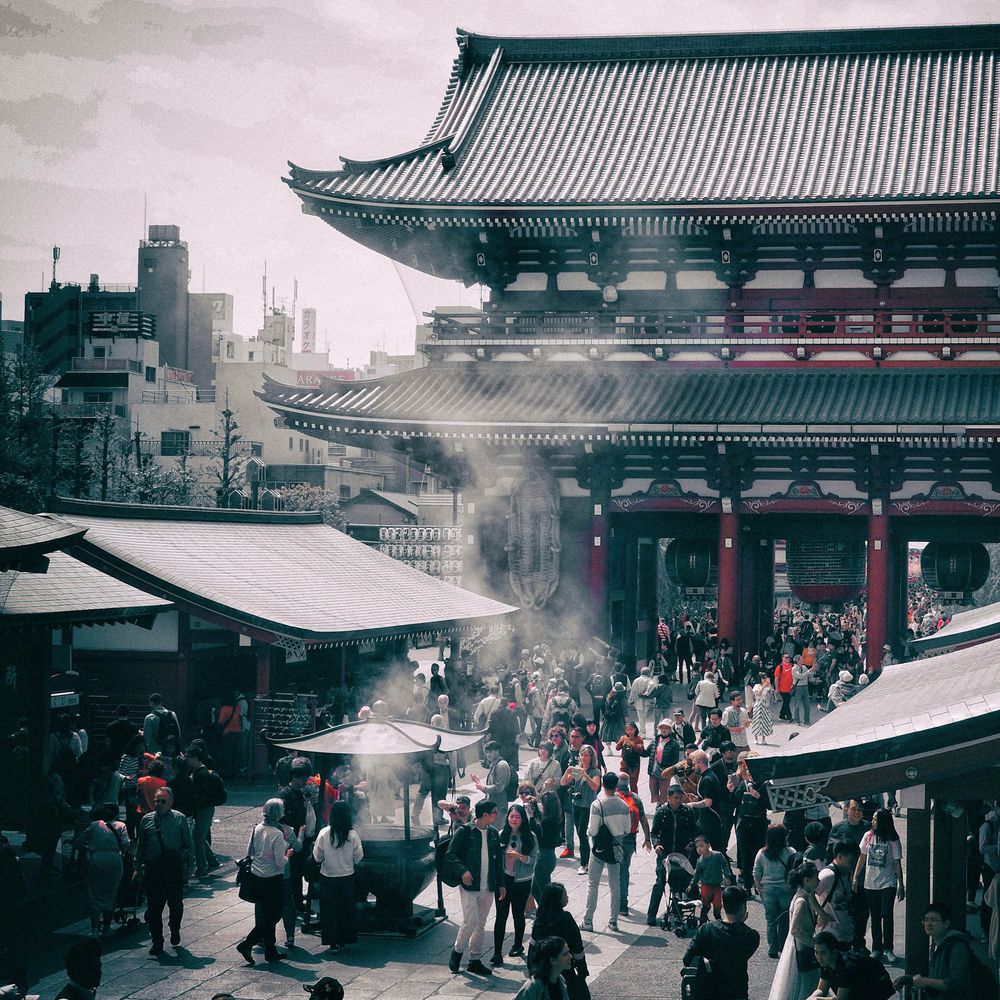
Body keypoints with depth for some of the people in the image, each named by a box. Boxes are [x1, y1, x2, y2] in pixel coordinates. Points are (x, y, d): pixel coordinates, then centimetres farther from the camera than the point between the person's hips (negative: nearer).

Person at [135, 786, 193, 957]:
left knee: (176, 903, 2)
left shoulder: (180, 819, 2)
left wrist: (189, 866, -1)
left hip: (174, 867, -2)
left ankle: (175, 930, 32)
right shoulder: (147, 820, 7)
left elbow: (189, 845, 4)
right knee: (153, 907, 3)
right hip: (153, 868, 2)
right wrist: (138, 866, 10)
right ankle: (157, 943, 15)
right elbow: (140, 845, 15)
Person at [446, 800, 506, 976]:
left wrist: (501, 884, 14)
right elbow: (450, 854, -7)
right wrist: (462, 871, -21)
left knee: (481, 925, 9)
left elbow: (498, 860, 16)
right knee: (470, 921, -13)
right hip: (469, 885, -6)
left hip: (488, 888, 6)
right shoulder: (465, 831, -8)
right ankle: (457, 952, 10)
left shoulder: (493, 833, 9)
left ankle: (475, 961, 17)